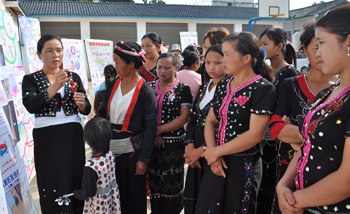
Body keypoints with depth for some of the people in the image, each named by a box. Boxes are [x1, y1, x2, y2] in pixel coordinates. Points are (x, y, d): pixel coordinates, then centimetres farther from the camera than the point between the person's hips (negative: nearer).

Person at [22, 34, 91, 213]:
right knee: (54, 185, 2)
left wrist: (81, 103, -16)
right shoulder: (31, 79, 1)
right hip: (47, 138, -2)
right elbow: (30, 106, -18)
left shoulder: (73, 77, 8)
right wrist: (54, 86, -29)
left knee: (76, 180, 4)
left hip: (73, 136, 2)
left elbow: (86, 110, 7)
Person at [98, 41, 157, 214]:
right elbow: (103, 113, 10)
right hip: (110, 149, 5)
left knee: (134, 196, 8)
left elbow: (151, 127, -11)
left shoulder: (145, 91, -11)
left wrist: (143, 159, -13)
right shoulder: (113, 85, 5)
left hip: (132, 151, -5)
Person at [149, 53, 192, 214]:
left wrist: (159, 129, -13)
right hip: (152, 143, 3)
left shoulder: (183, 89, -2)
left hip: (173, 144, -3)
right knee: (154, 182, 10)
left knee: (171, 184, 5)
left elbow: (184, 117, -10)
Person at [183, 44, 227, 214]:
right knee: (192, 199, 13)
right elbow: (193, 119, 11)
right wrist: (190, 146, -3)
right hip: (196, 154, 7)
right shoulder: (203, 89, 12)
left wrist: (201, 150, -14)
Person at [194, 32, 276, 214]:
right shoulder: (223, 85, 7)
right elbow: (210, 120, 7)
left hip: (244, 166, -6)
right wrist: (212, 151, -9)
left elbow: (255, 134, -20)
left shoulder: (262, 88, -13)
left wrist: (217, 151, -13)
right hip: (216, 164, 6)